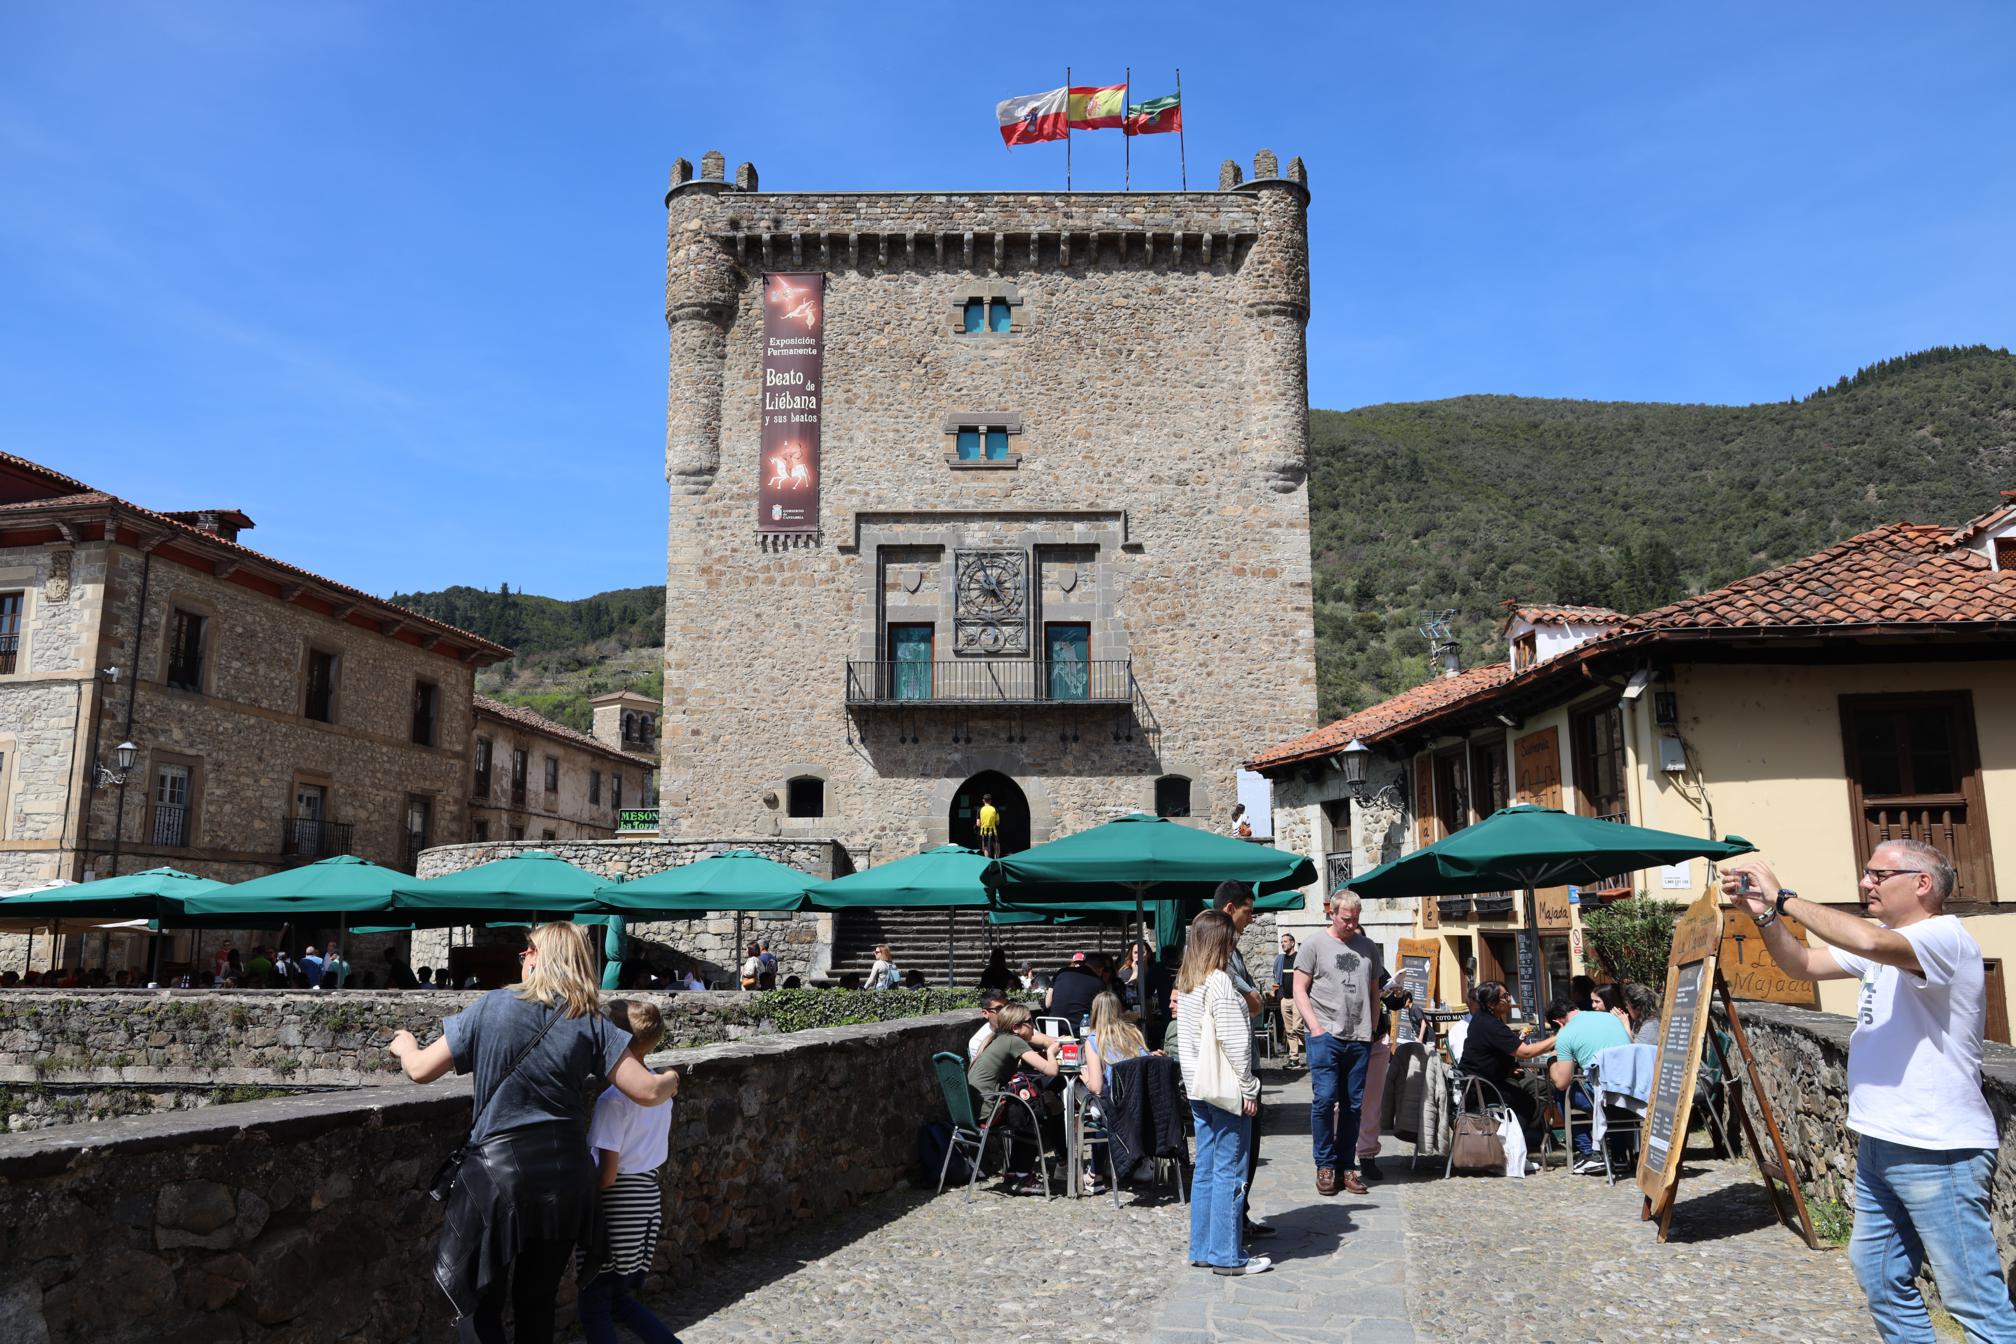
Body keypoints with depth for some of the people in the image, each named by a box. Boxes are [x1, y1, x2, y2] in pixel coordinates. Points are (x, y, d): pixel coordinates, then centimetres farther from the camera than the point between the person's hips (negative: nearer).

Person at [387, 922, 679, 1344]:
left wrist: (405, 1045, 24)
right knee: (538, 1300, 18)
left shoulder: (491, 1008, -4)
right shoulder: (591, 1023, -1)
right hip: (566, 1175, 3)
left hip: (498, 1171, -3)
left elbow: (421, 1070, 2)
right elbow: (647, 1092, -6)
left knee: (478, 1301, 10)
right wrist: (671, 1080, 17)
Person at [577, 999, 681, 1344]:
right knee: (619, 1300, 20)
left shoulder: (614, 1098, -20)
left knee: (593, 1305, 9)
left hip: (617, 1203, -7)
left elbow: (606, 1175, -19)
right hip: (650, 1198, 7)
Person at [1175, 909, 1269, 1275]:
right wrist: (1249, 1088, -13)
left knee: (1205, 1169, 14)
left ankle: (1202, 1248, 20)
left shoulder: (1185, 982, 10)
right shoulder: (1219, 982, -17)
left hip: (1198, 1087, 9)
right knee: (1229, 1172, -1)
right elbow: (1235, 1042, -19)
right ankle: (1227, 1255, 4)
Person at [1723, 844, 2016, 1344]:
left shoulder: (1945, 936, -15)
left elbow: (1868, 940, -35)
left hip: (1937, 1152, -10)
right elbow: (1803, 965, 15)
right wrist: (1764, 914, -1)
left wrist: (1784, 898, -26)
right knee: (1881, 1277, 18)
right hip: (1880, 1147, 10)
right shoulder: (1884, 946, 15)